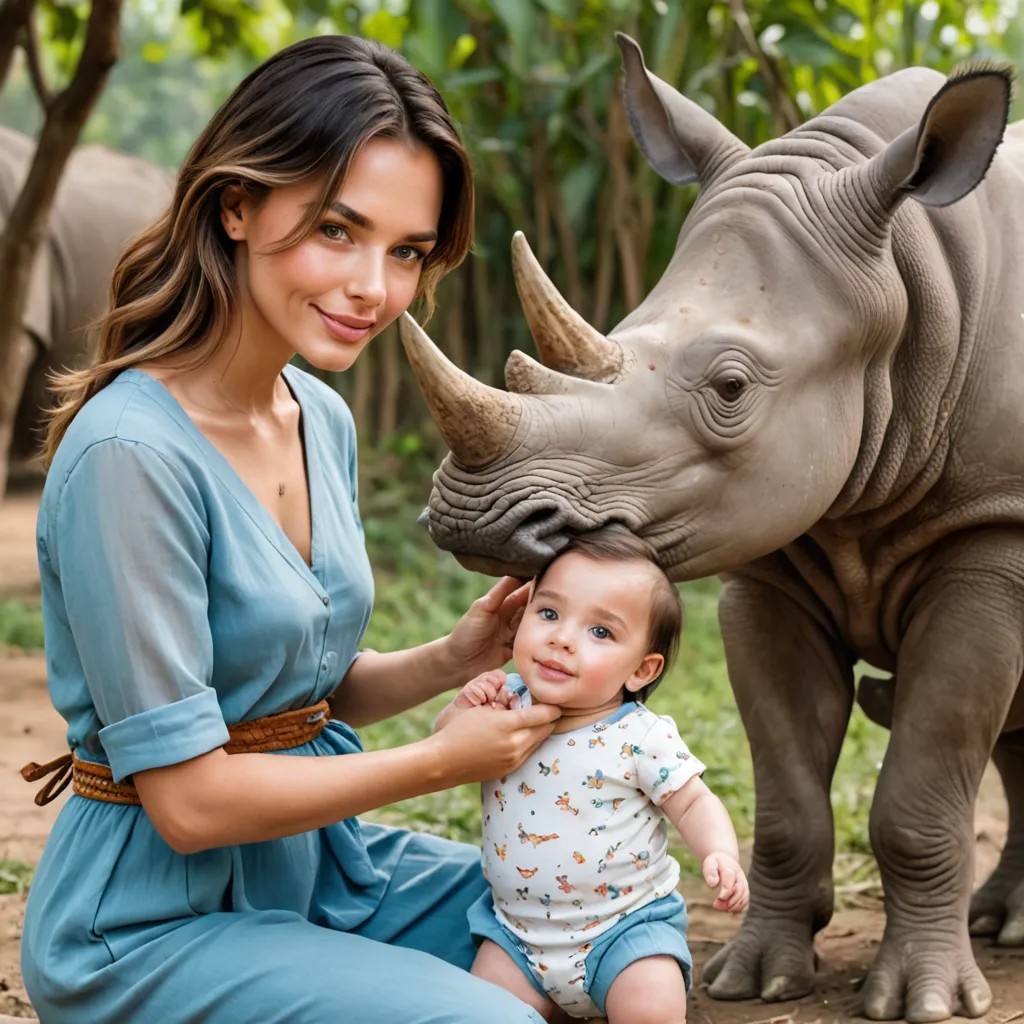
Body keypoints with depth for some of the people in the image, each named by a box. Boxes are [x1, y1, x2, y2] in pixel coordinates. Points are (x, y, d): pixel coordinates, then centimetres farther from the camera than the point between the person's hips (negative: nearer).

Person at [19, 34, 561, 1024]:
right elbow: (188, 799, -22)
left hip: (318, 865, 8)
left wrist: (454, 659, -5)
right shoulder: (131, 452, -23)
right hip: (156, 916, -8)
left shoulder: (324, 421, 4)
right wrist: (442, 760, -14)